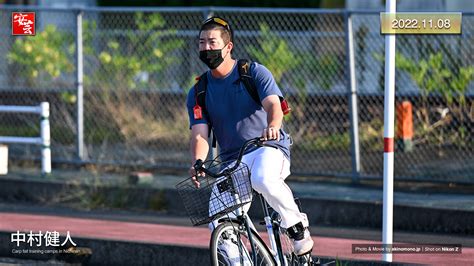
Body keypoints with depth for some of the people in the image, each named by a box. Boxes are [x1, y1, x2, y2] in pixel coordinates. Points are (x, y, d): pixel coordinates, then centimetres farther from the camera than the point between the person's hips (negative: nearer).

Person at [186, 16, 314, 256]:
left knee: (262, 178, -39)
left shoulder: (254, 72, -3)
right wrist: (197, 163, -29)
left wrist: (272, 126, -44)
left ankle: (297, 226, -17)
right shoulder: (198, 93, 6)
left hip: (269, 149, -4)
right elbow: (200, 134, -6)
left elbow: (273, 104, -19)